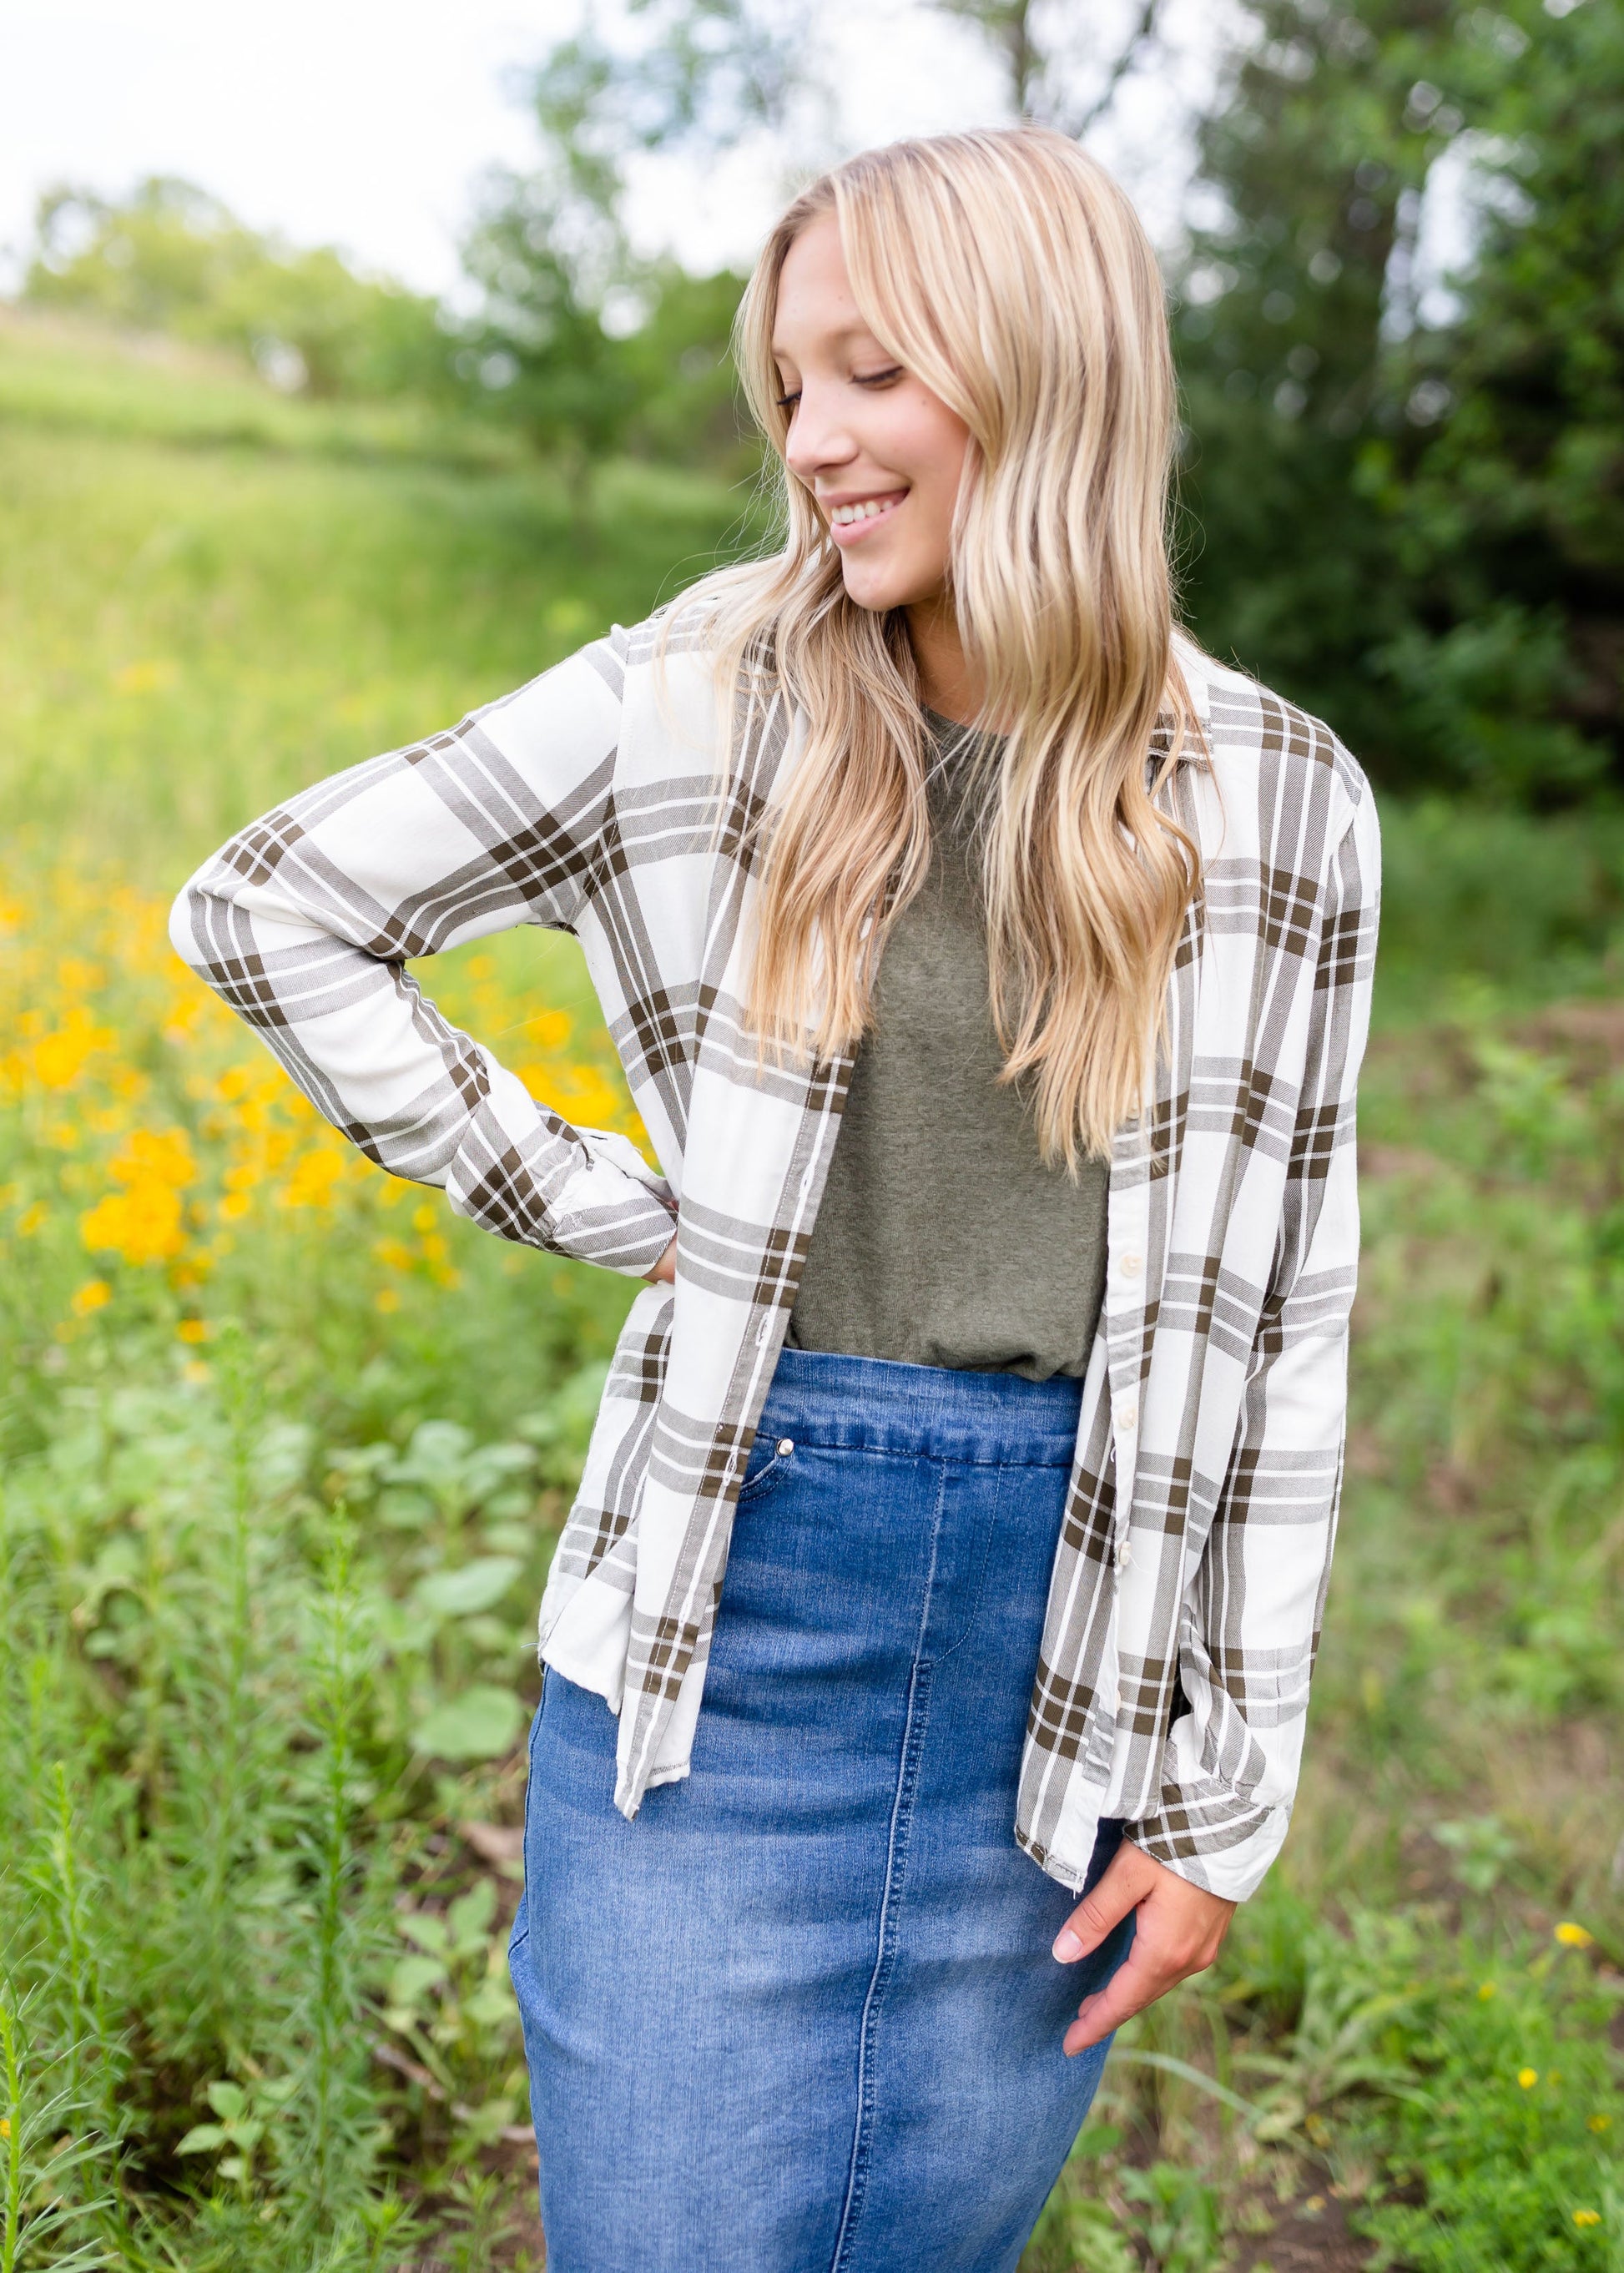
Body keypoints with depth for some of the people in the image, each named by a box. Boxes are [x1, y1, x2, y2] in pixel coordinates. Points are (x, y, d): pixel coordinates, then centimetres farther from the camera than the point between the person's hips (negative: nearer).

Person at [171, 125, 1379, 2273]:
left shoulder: (1283, 802, -1)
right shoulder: (698, 703, -5)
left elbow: (1286, 1299, 2)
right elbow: (262, 909, 1)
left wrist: (1236, 1788, 3)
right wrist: (587, 1202, -4)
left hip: (1069, 1681, 2)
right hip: (721, 1626, -1)